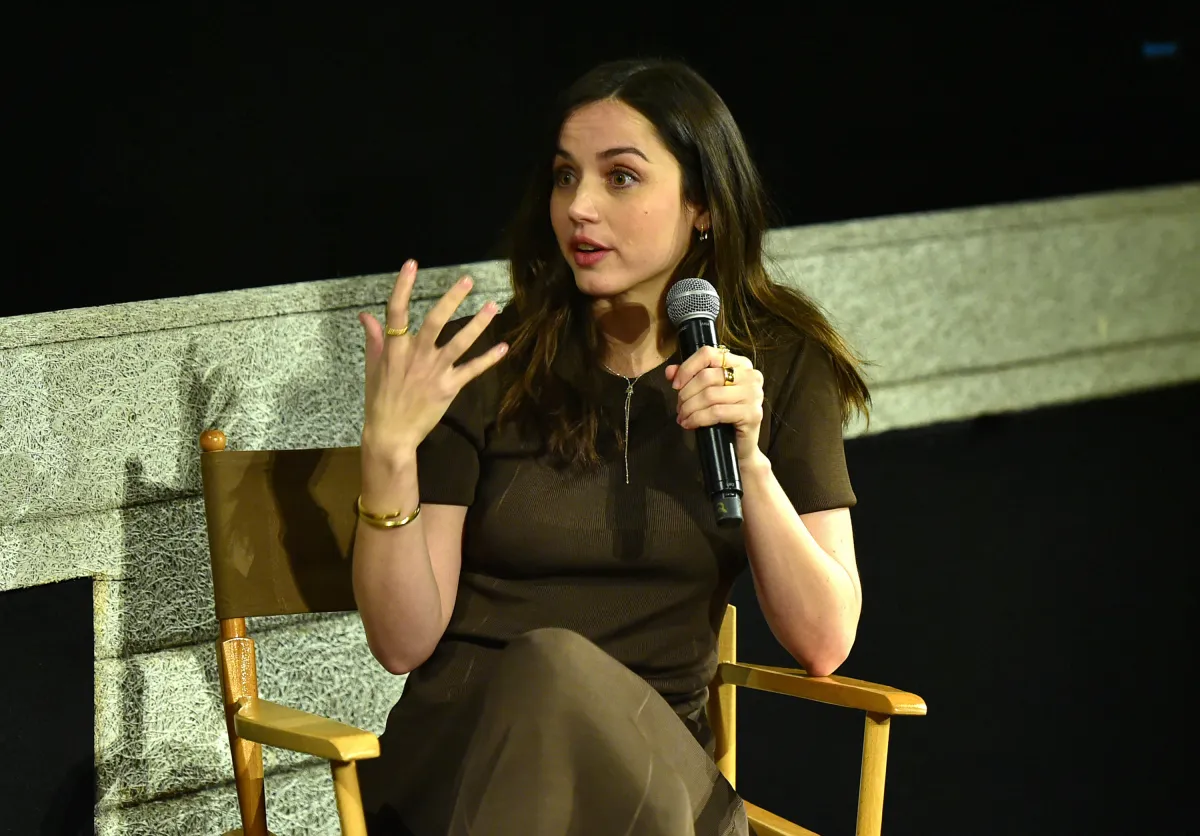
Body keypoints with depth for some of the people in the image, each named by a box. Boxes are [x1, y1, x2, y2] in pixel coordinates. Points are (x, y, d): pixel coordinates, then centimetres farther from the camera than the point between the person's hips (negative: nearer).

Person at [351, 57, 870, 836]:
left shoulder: (780, 365, 4)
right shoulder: (483, 364, -2)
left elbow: (824, 642, -1)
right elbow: (404, 644, -4)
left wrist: (749, 457, -14)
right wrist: (389, 453, -19)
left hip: (657, 760, 0)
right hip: (474, 757, 0)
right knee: (548, 664, -36)